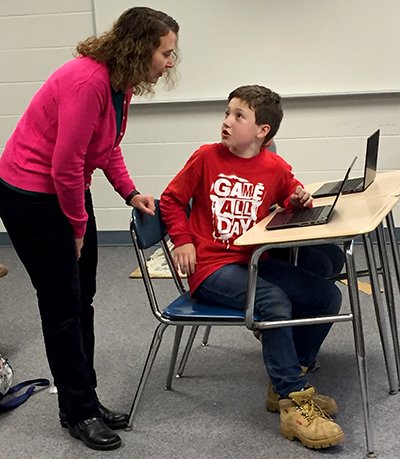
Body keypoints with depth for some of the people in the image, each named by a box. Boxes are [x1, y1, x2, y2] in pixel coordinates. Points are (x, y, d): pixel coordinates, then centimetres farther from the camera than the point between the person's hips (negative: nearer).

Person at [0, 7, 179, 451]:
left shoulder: (120, 82, 2)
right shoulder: (87, 80, -28)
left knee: (82, 300, 13)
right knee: (63, 306, -1)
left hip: (68, 190, 9)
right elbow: (66, 163, -26)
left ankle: (83, 401, 25)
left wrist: (130, 192, 2)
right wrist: (78, 226, -13)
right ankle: (78, 412, 12)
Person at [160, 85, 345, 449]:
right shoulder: (206, 157, -3)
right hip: (211, 269, -5)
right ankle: (294, 404, -24)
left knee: (328, 296, -7)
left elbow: (290, 198, 24)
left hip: (254, 261, 5)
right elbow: (172, 199, 6)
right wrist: (183, 239, -5)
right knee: (275, 302, -31)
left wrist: (299, 200, 0)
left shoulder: (275, 168, 4)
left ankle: (288, 379, 7)